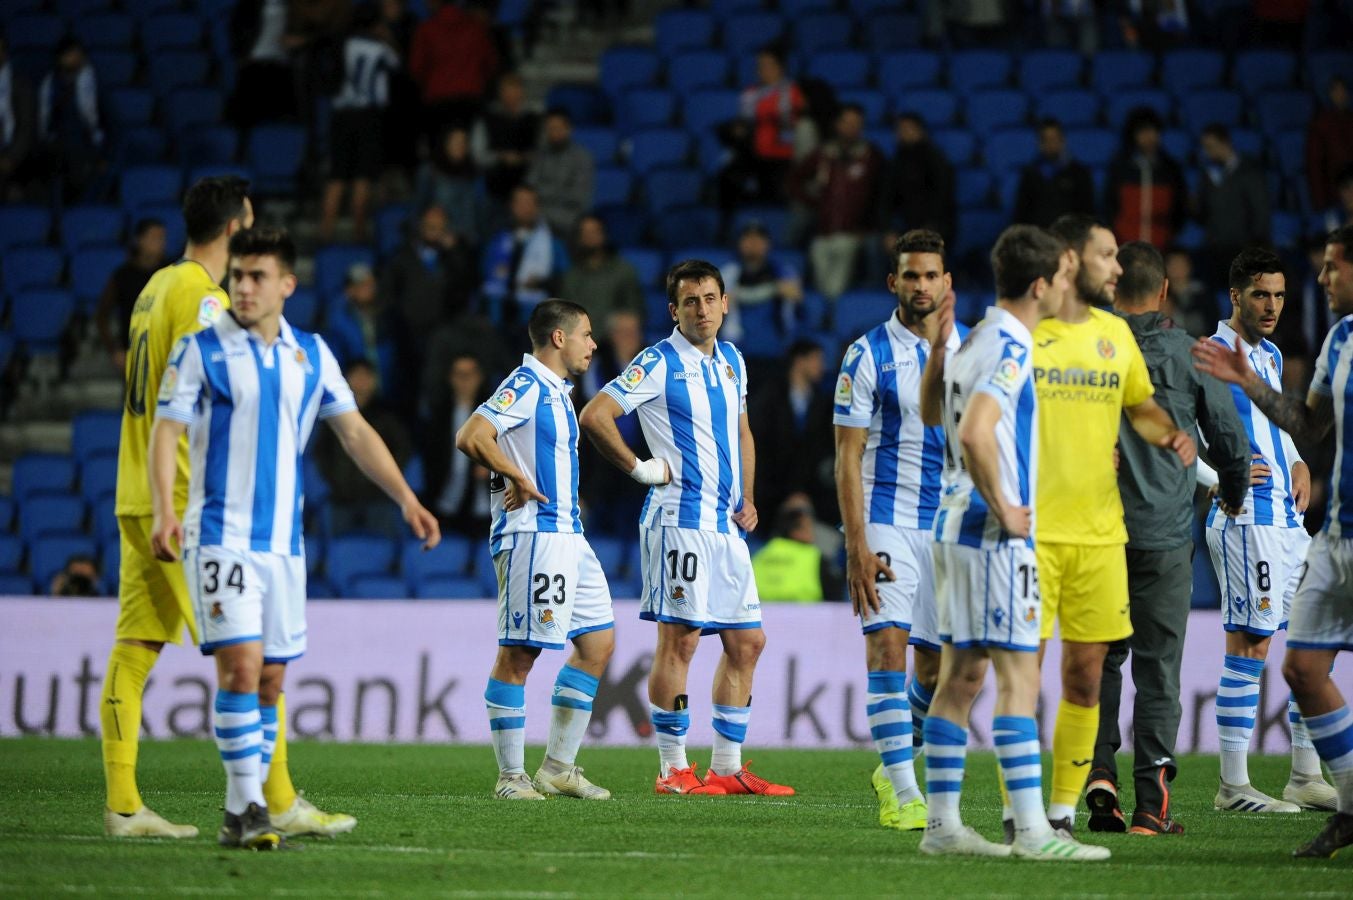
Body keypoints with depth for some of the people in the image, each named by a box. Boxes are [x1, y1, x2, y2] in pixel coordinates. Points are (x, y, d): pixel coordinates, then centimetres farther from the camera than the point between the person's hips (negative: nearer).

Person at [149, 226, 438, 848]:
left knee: (270, 680, 5)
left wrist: (406, 498, 6)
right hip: (221, 535, -5)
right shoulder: (202, 349, -2)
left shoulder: (311, 354, 10)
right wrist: (164, 511, -21)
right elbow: (166, 430, -7)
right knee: (241, 666, -16)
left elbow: (354, 430, 14)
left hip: (283, 540, 5)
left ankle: (244, 811, 12)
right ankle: (248, 811, -14)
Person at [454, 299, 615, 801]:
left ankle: (558, 768, 15)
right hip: (532, 534, -11)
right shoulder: (525, 385, -12)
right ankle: (511, 776, -2)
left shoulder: (557, 390, 18)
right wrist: (520, 480, -15)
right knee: (518, 654, -6)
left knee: (598, 642, 10)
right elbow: (471, 438, -24)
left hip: (567, 534, 11)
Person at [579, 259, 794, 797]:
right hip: (680, 520, -8)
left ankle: (727, 767, 13)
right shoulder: (659, 364, -8)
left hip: (728, 525, 8)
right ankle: (673, 769, -3)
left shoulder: (731, 361, 15)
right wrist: (640, 469, -11)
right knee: (680, 639, -8)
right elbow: (595, 416, -16)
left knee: (746, 642, 8)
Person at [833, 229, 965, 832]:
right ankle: (901, 792, -11)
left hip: (951, 527, 4)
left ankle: (893, 766, 27)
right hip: (887, 522, -4)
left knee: (936, 664, 6)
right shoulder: (868, 354, -4)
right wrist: (857, 544, -13)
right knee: (887, 644, -14)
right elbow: (848, 457, -5)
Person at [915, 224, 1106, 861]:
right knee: (1019, 677, -10)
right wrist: (1003, 510, -20)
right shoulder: (1009, 349, -16)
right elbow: (974, 433, -29)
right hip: (994, 538, -10)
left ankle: (942, 825, 11)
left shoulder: (975, 343, 14)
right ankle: (1033, 831, -13)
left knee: (961, 677, 10)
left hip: (956, 527, 10)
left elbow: (931, 415, 29)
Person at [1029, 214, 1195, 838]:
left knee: (1086, 678, 5)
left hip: (1099, 531, 5)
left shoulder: (1115, 334, 12)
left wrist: (1172, 436, 4)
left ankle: (1064, 810, 14)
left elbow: (1141, 407, 23)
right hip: (1030, 530, -5)